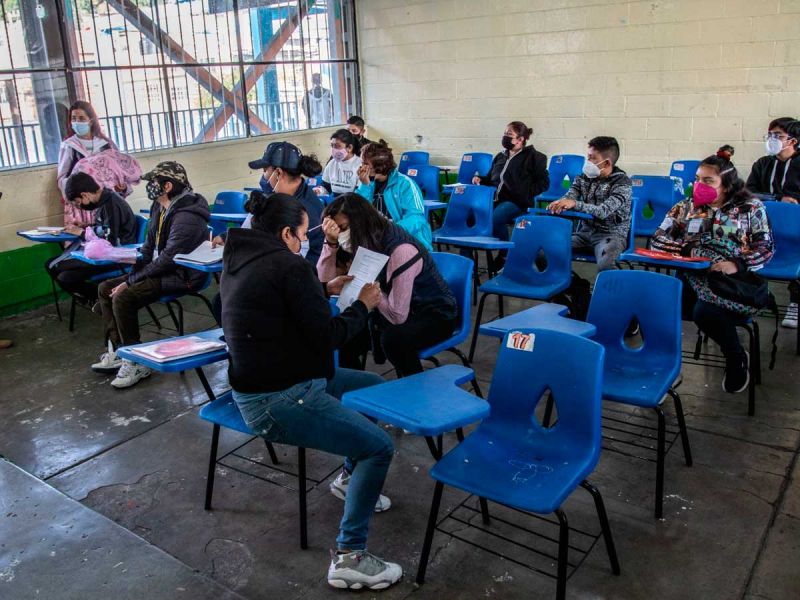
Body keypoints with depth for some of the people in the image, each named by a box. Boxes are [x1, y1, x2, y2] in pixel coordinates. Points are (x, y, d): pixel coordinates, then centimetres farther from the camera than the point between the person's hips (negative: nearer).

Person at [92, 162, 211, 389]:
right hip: (161, 269, 10)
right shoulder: (159, 208, 7)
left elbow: (167, 259, -25)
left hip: (182, 276, -10)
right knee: (105, 288, 7)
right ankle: (117, 352, 9)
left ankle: (136, 363, -12)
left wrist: (130, 282, -18)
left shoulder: (186, 217, -24)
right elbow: (149, 246, 15)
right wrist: (132, 275, 3)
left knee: (122, 298, -25)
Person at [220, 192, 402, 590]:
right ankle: (349, 558, -6)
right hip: (278, 400, -10)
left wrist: (324, 290, 16)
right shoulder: (288, 265, -20)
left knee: (374, 386, 20)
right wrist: (362, 306, -1)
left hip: (260, 382, 10)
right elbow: (327, 336, -16)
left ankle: (350, 477, 32)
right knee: (379, 447, -9)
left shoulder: (239, 258, 7)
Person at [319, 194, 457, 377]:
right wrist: (331, 242, -23)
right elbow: (327, 281, -11)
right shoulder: (361, 244, -6)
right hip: (397, 312, 7)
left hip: (435, 314, -7)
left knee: (393, 338, -34)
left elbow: (396, 316, -30)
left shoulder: (401, 250, -30)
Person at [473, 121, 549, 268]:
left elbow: (544, 182, 1)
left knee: (494, 218, -35)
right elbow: (490, 179, 33)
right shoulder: (500, 156, 23)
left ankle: (504, 254, -12)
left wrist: (526, 193, -11)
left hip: (516, 201, -5)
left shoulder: (533, 157, 4)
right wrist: (480, 179, 12)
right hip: (495, 199, 6)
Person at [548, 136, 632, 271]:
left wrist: (575, 204, -40)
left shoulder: (622, 182, -10)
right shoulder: (583, 177, 7)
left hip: (611, 234, -5)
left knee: (605, 265, -37)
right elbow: (569, 197, -7)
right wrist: (559, 204, -33)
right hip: (586, 231, 5)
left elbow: (604, 211, -24)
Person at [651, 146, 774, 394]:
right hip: (695, 278, 3)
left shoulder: (750, 207, 6)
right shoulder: (686, 206, 14)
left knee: (706, 311, -34)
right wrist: (688, 249, -8)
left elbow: (766, 248, 0)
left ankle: (737, 358, -4)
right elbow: (658, 239, 10)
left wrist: (738, 264, -18)